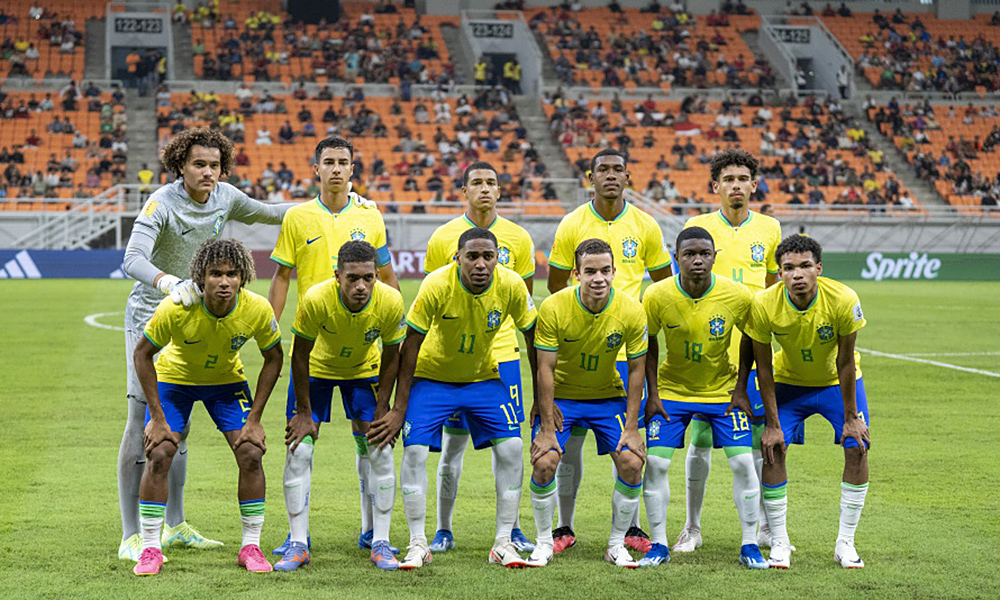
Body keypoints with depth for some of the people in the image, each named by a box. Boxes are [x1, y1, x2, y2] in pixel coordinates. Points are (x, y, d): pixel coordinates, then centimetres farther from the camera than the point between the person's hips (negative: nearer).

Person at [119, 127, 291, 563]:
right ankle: (131, 536, -8)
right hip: (150, 316, -7)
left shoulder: (224, 198, -2)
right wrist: (170, 283, -55)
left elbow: (264, 213, 19)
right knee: (142, 420, -10)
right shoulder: (162, 204, -22)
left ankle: (175, 526, 23)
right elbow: (133, 260, -36)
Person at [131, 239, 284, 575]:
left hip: (227, 381, 2)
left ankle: (251, 547, 3)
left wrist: (254, 419, -13)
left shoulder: (257, 309, -27)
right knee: (159, 455, -15)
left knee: (251, 454, -11)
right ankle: (150, 549, -2)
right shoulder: (176, 307, -33)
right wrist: (157, 418, -20)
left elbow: (273, 358, -9)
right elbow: (142, 353, -19)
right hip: (174, 377, -2)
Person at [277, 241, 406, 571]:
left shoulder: (390, 302, -29)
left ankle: (380, 543, 4)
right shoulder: (315, 299, -35)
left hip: (364, 371, 1)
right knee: (299, 451, -9)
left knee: (380, 452, -6)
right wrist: (304, 413, -16)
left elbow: (390, 358, -13)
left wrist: (380, 414, -11)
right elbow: (300, 355, -20)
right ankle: (298, 544, 1)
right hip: (315, 369, -1)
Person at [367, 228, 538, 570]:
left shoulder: (511, 286, -20)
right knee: (414, 450, -15)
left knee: (511, 448, -11)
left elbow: (533, 338, -5)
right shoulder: (437, 285, -27)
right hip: (432, 375, -2)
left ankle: (503, 543, 1)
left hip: (483, 377, 2)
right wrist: (399, 409, -16)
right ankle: (418, 544, -1)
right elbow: (411, 345, -18)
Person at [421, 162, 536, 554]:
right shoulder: (443, 238, -1)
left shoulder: (517, 238, 4)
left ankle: (511, 529, 14)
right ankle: (443, 530, 12)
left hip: (502, 353, 1)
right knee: (452, 445, 1)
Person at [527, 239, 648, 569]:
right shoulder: (553, 308, -23)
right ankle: (544, 542, 6)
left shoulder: (631, 311, -18)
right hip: (560, 396, -1)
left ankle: (617, 544, 7)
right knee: (543, 463, -17)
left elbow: (636, 369, -8)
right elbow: (546, 369, -17)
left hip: (608, 395, 2)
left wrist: (631, 428, -10)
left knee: (632, 464, -13)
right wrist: (547, 427, -18)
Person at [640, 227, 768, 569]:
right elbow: (648, 345, -2)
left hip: (722, 390, 0)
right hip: (672, 389, 0)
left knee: (743, 463, -7)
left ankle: (749, 546, 8)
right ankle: (659, 545, 6)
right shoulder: (657, 296, -18)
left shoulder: (738, 297, -18)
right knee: (655, 462, -9)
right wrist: (653, 394, -6)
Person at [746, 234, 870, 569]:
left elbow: (845, 362, -19)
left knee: (857, 447, -13)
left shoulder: (843, 300, -30)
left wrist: (850, 418, -14)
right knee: (772, 450, -14)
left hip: (837, 380, 0)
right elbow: (763, 368, -16)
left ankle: (845, 543, 0)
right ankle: (779, 544, -1)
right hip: (790, 381, 0)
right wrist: (772, 423, -15)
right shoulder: (764, 305, -28)